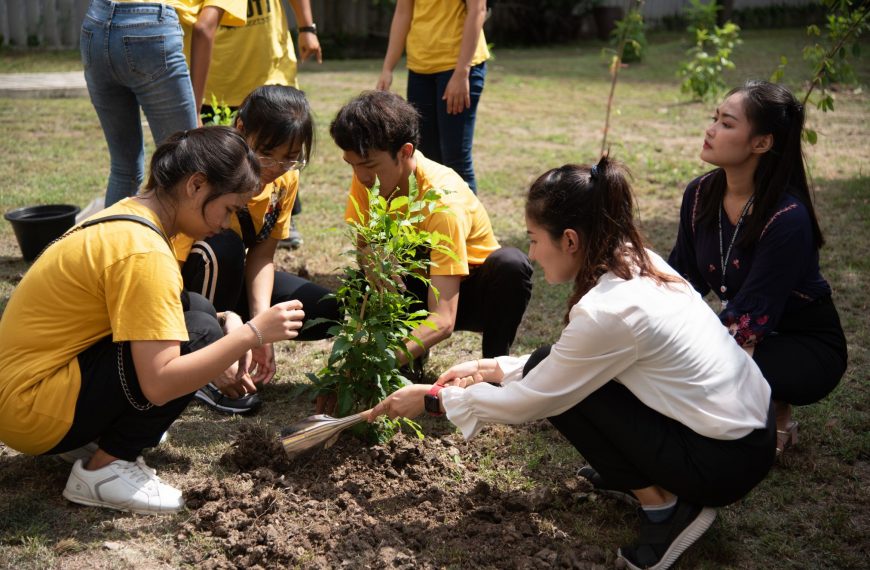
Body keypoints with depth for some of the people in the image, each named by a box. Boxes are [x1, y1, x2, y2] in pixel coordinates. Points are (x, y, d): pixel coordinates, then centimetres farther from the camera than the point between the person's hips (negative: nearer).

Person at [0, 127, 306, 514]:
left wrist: (227, 324, -1)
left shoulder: (130, 214, 5)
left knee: (194, 312, 6)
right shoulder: (143, 252, -25)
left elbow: (151, 309, 15)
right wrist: (251, 334, -22)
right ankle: (104, 468, -7)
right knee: (198, 334, -17)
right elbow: (159, 384, -29)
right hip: (31, 412, -10)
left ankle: (91, 437, 10)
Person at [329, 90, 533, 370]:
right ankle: (414, 345, 1)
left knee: (510, 263, -37)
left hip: (462, 292, -4)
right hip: (418, 286, 4)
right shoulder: (368, 177, -15)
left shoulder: (443, 201, -32)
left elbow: (443, 319, -38)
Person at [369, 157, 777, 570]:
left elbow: (531, 400, -12)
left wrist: (434, 399, -2)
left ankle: (665, 506, -1)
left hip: (727, 461, -8)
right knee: (552, 372, 6)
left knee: (562, 389, -7)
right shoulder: (636, 263, 0)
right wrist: (491, 368, 10)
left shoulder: (606, 312, -26)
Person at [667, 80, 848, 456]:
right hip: (742, 332, 6)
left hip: (808, 348, -6)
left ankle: (776, 417, 0)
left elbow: (750, 319, -29)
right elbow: (681, 277, 1)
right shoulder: (701, 194, -8)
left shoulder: (788, 218, -28)